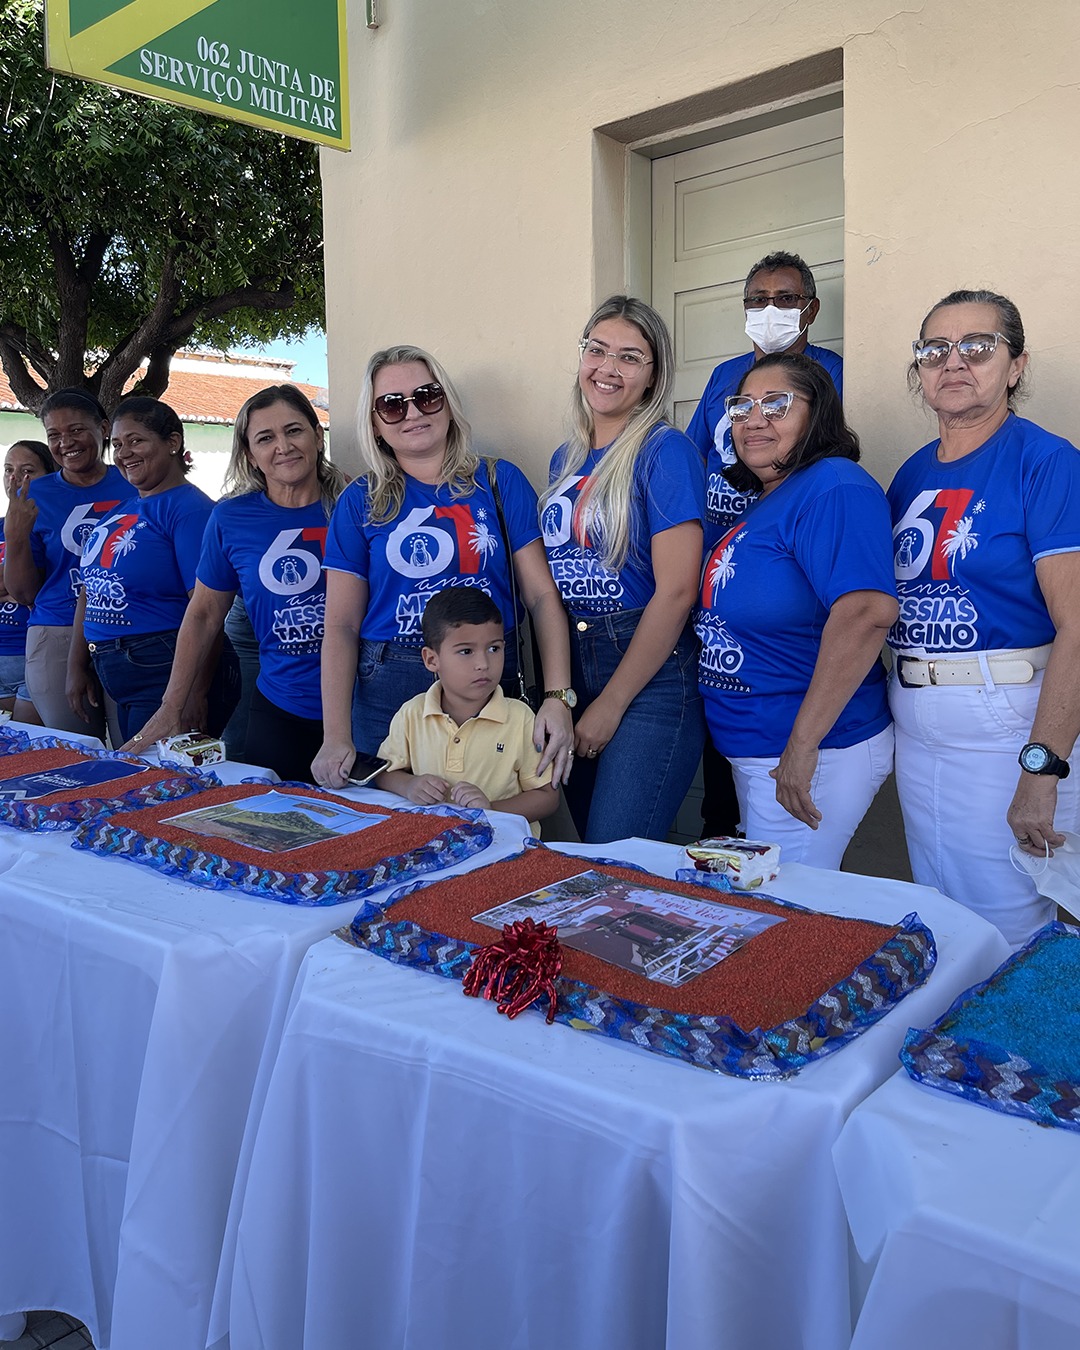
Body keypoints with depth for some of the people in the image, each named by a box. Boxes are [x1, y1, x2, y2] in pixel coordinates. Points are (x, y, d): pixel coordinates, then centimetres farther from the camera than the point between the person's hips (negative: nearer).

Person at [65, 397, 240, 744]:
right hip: (121, 684, 9)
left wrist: (195, 693, -24)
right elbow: (90, 593, 20)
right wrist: (77, 667, 16)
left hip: (170, 675, -9)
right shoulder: (118, 512, 14)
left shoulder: (189, 509, -12)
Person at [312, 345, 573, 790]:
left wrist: (557, 697, -13)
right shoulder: (361, 501, 4)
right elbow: (340, 625, 1)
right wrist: (337, 737, -8)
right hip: (388, 691, 0)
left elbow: (542, 595, -1)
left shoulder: (500, 482, 4)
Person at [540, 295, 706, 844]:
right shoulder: (565, 458, 12)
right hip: (571, 673, 7)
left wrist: (611, 703, -13)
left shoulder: (665, 450, -9)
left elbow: (676, 590, -15)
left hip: (648, 678, -6)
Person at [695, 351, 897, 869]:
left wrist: (803, 745, -32)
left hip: (811, 754, -10)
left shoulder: (834, 487, -19)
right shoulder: (763, 500, 11)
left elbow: (867, 611, -33)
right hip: (752, 752, 10)